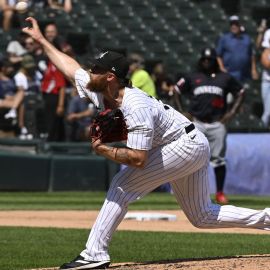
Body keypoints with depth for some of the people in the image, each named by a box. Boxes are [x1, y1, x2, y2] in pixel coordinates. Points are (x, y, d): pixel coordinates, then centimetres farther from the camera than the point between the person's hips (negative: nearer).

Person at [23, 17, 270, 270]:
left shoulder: (136, 108, -30)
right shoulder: (99, 92, -5)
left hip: (186, 145, -10)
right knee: (203, 216, 16)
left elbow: (139, 159, -35)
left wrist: (103, 149, -26)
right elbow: (71, 67, 10)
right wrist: (41, 39, 12)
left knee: (122, 185, -17)